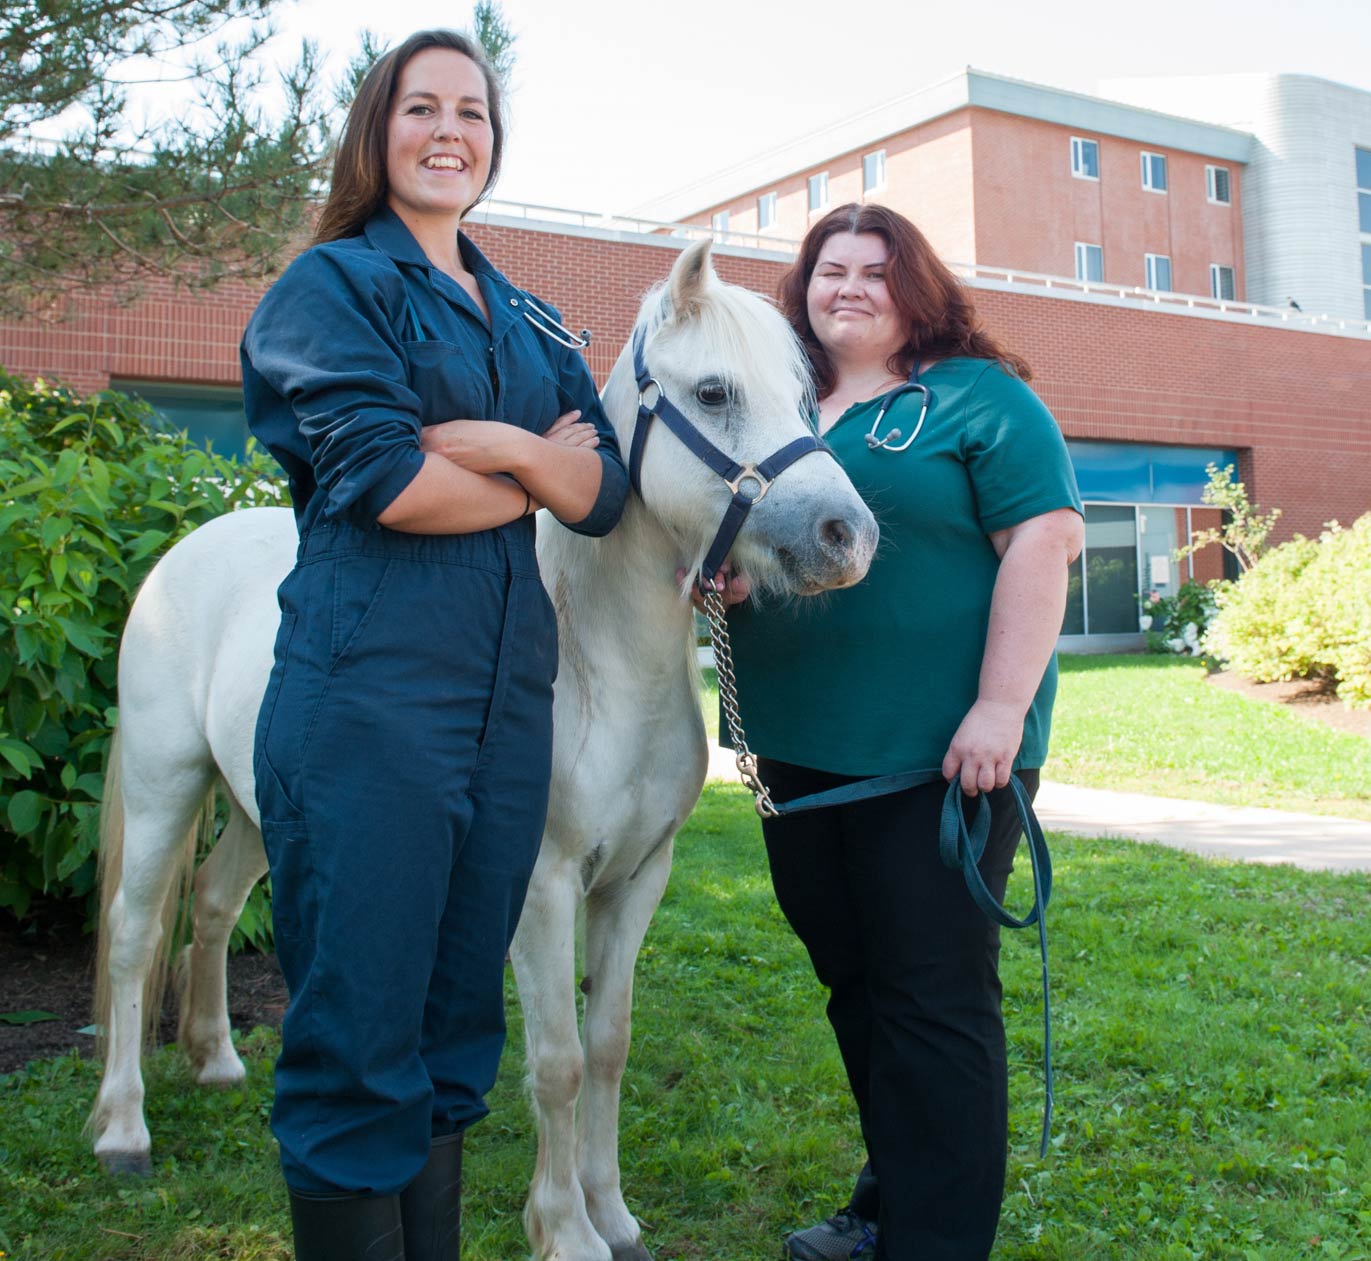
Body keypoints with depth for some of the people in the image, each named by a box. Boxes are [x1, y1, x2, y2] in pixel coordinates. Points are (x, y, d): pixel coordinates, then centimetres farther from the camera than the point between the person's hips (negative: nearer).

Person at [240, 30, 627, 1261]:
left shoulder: (527, 319, 19)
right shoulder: (333, 283, 1)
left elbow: (605, 492, 8)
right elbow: (388, 482, -13)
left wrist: (506, 445, -10)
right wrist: (537, 480, 0)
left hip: (509, 688, 6)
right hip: (372, 688, -6)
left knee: (460, 1022, 14)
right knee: (359, 1036, 1)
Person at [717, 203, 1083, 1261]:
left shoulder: (979, 397, -3)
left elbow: (1043, 543, -12)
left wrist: (1000, 706, -20)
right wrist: (727, 577, -3)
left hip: (939, 750, -6)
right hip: (797, 748, 7)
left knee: (935, 998, 2)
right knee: (853, 978, 17)